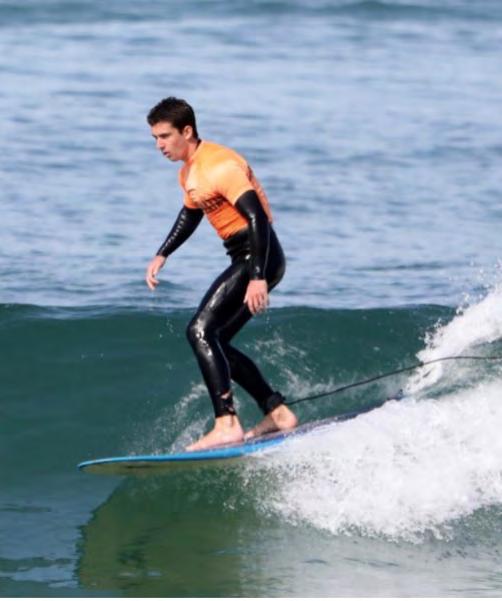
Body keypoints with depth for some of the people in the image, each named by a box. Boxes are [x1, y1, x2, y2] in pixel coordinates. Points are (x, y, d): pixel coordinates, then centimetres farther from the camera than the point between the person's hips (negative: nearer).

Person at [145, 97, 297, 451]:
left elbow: (258, 217, -24)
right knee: (213, 343, 11)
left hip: (259, 257, -10)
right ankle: (278, 413, 16)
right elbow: (190, 215, 31)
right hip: (246, 260, 10)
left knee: (201, 331, -18)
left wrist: (258, 277, -31)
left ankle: (227, 425, -25)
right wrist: (162, 256, 23)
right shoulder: (189, 172, 13)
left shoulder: (220, 165, -19)